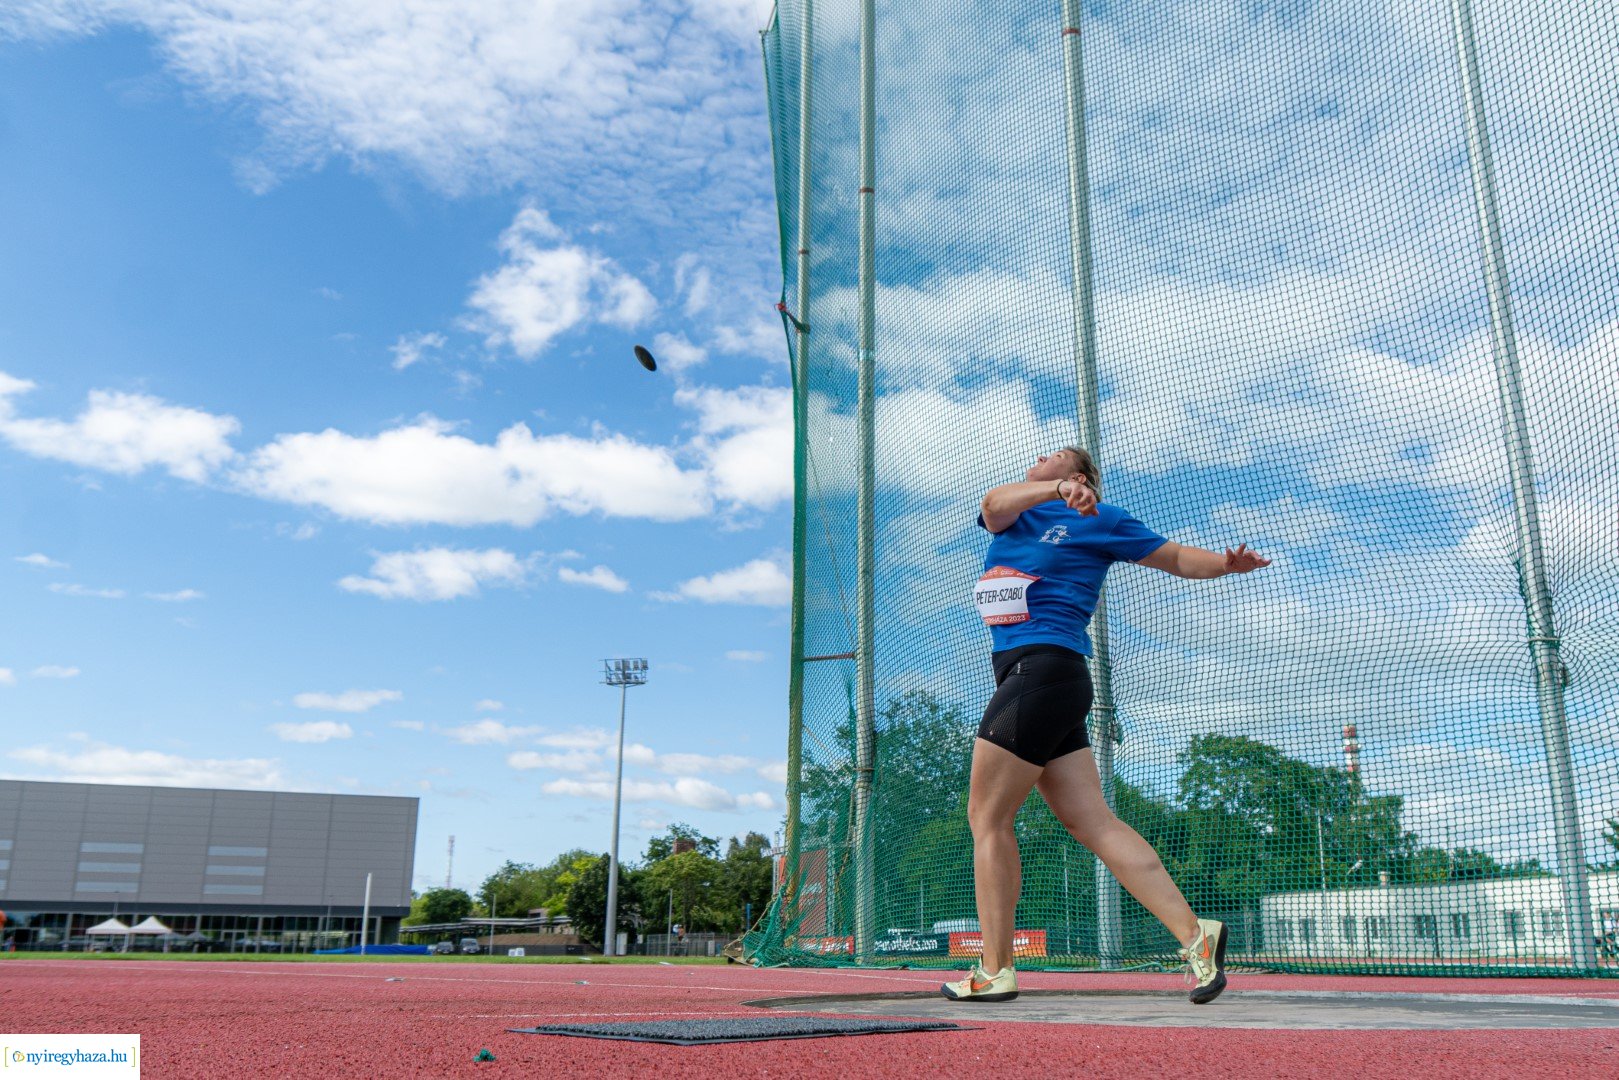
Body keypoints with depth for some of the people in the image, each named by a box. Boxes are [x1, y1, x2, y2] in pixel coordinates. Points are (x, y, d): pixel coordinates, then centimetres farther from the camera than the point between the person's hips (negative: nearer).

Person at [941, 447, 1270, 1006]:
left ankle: (994, 973, 0)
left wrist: (1227, 563, -9)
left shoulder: (1100, 520, 7)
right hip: (1025, 676, 6)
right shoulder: (1014, 511, 21)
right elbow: (994, 505, -3)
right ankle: (1193, 934, -1)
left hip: (1043, 669, -6)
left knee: (987, 817, -5)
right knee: (1093, 822, 0)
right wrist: (1056, 491, -21)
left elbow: (1177, 558, 11)